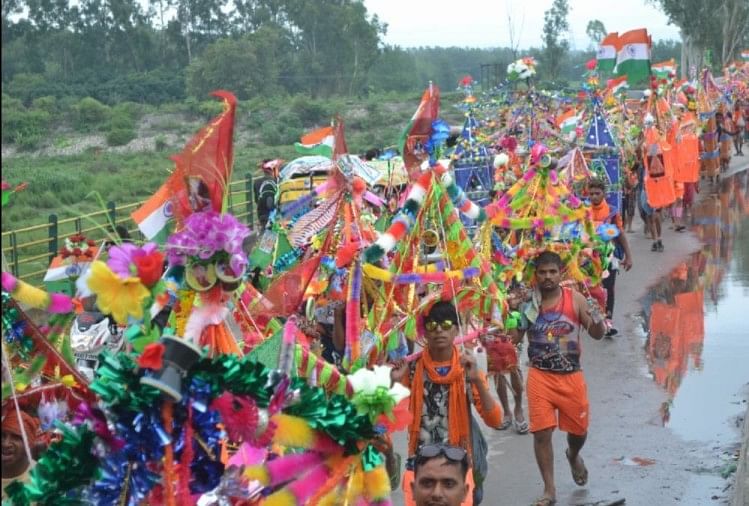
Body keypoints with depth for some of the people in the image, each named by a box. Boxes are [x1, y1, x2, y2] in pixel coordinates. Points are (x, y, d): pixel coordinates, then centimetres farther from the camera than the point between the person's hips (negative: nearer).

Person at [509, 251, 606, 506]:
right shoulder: (527, 302, -4)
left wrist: (597, 319, -24)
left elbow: (597, 335, -3)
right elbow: (515, 337, -2)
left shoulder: (575, 299, -6)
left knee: (579, 429, 13)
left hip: (571, 376, 1)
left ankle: (573, 456, 50)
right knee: (541, 432, -5)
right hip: (540, 377, -1)